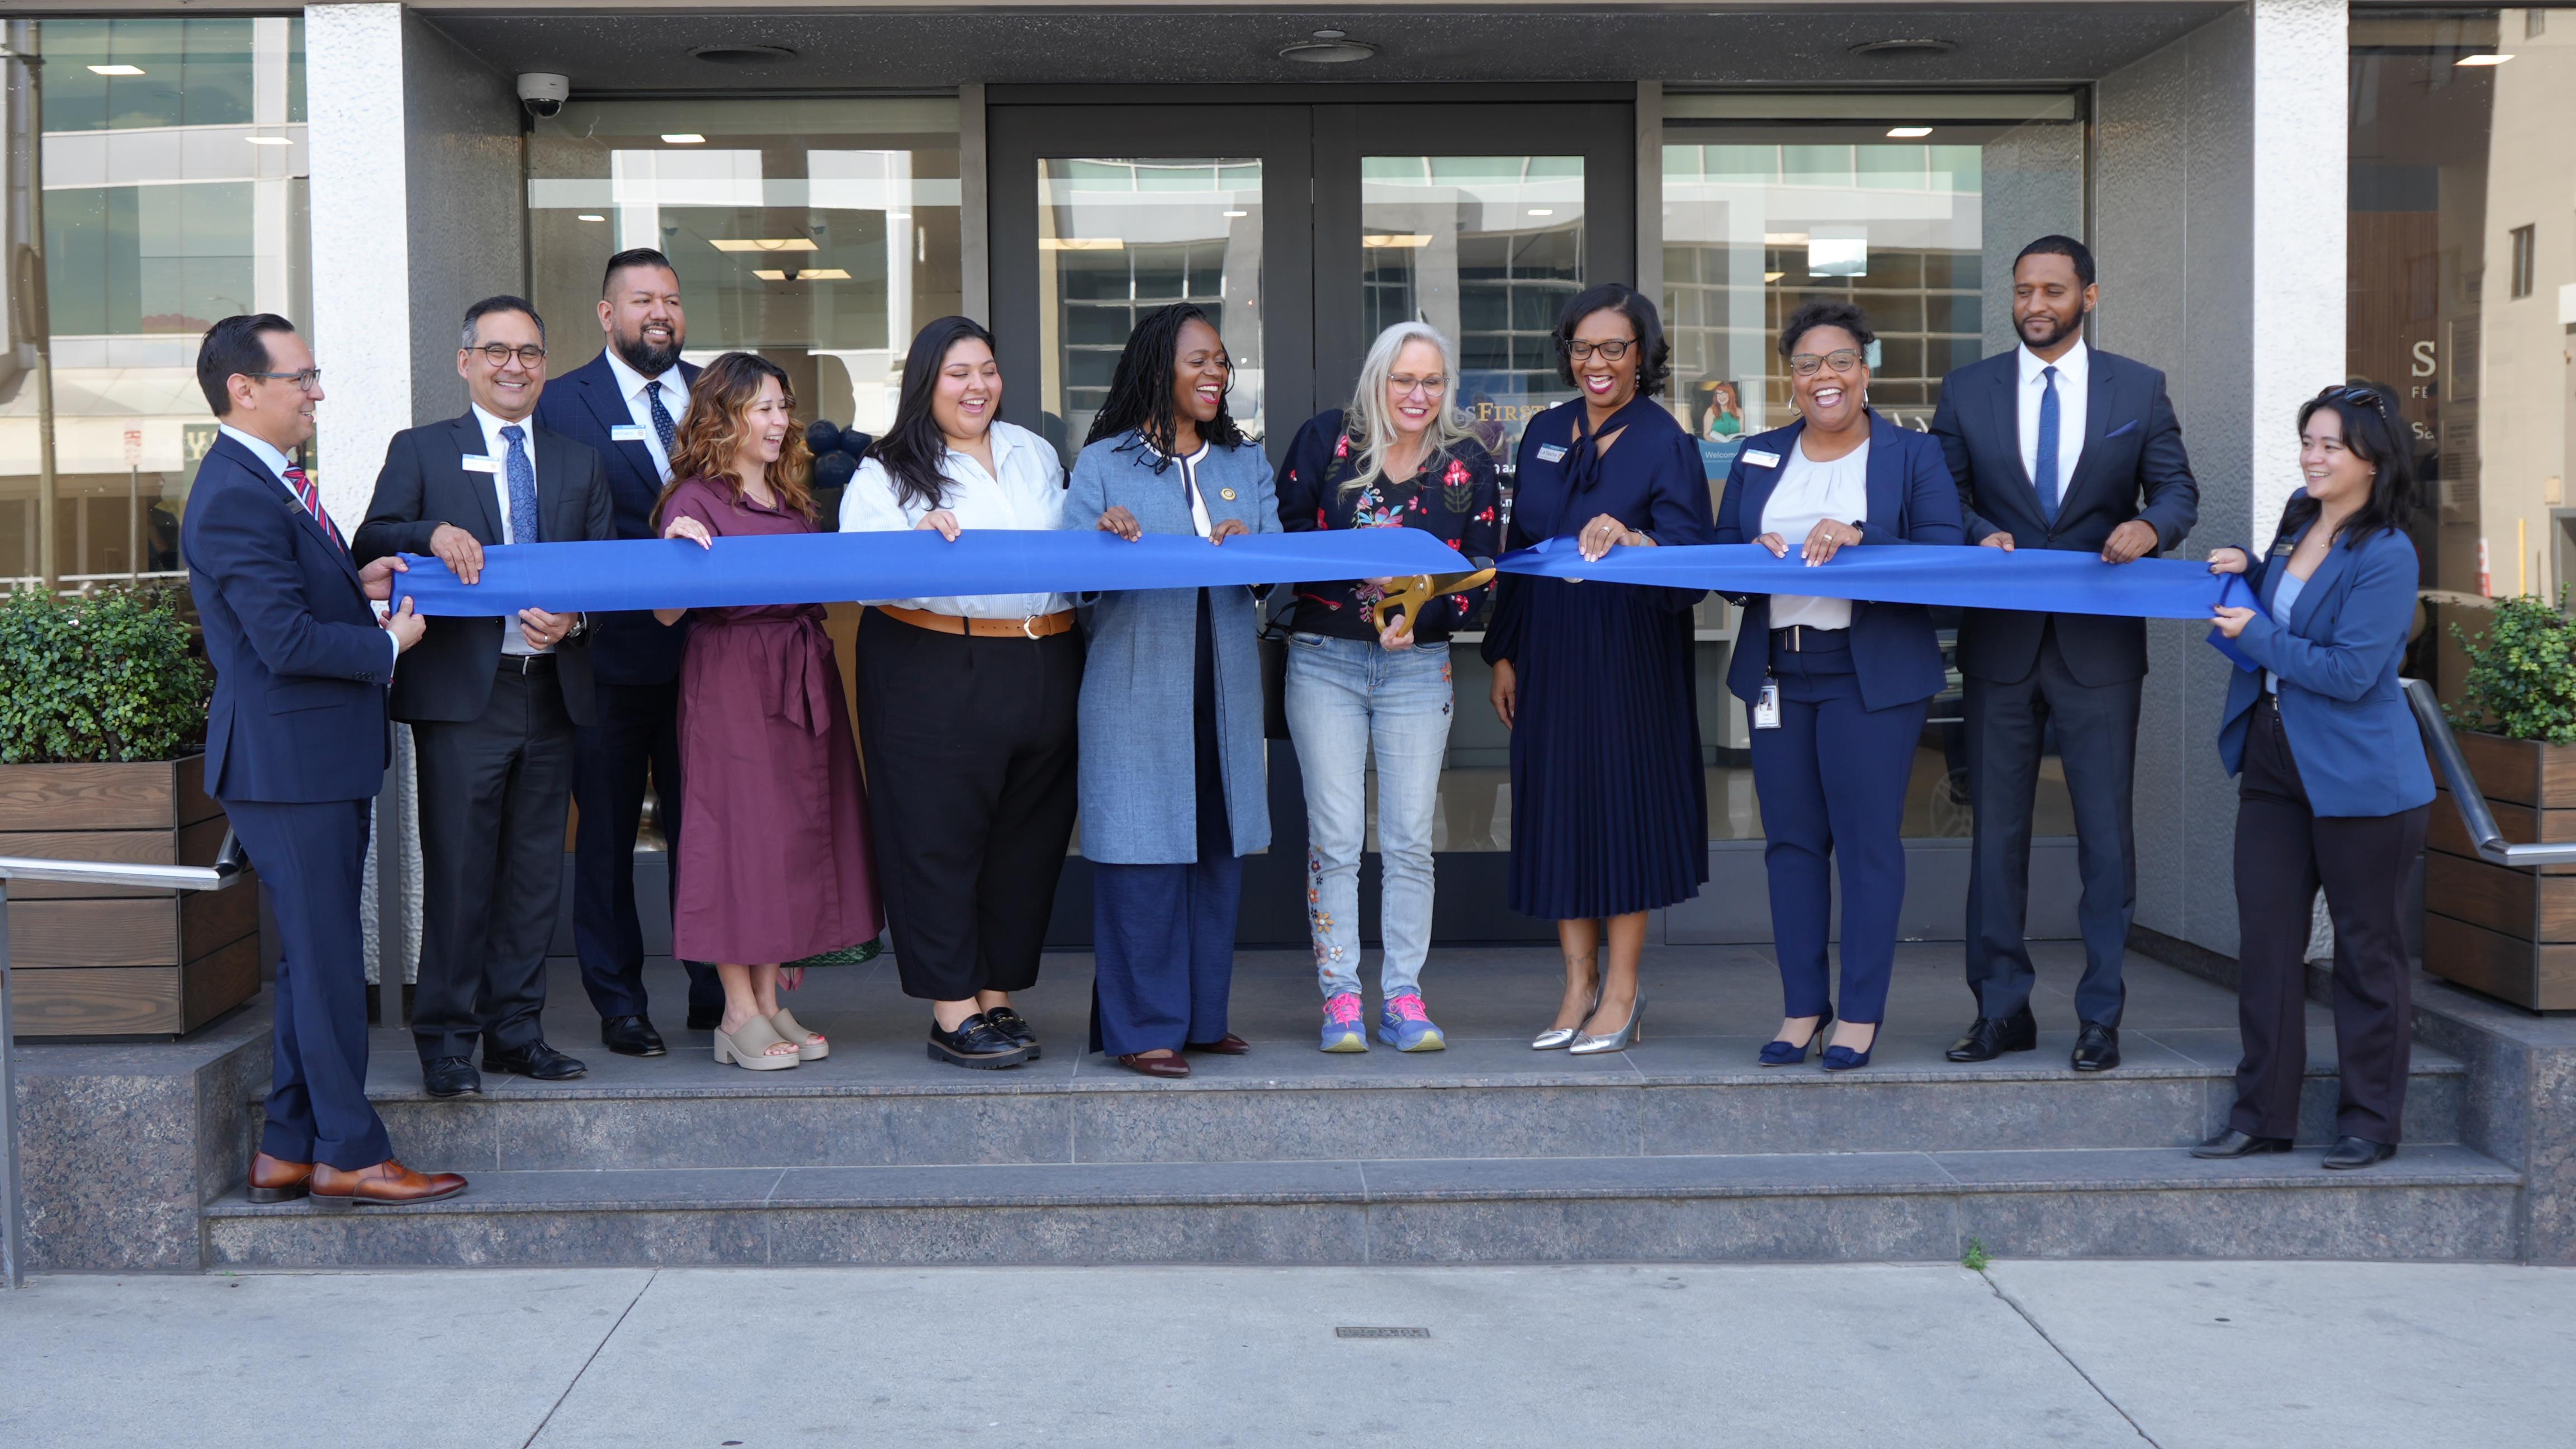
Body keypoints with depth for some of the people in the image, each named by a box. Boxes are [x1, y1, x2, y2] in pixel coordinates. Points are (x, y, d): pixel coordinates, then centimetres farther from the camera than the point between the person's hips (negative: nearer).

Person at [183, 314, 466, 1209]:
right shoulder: (236, 497, -18)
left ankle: (289, 1151, 22)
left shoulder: (274, 484, 15)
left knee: (315, 959, 14)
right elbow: (286, 640, -24)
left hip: (326, 760, 11)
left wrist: (355, 584, 7)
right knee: (326, 959, -3)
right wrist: (388, 645, -11)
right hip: (288, 765, -11)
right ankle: (350, 1154, 5)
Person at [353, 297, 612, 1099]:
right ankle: (445, 1040, 6)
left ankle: (515, 1030, 17)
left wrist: (573, 621, -9)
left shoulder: (579, 464, 18)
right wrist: (430, 535, -22)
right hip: (462, 694, -4)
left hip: (551, 692, 4)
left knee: (535, 872, 8)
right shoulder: (420, 451, 8)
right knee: (459, 871, -3)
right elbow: (370, 549, -2)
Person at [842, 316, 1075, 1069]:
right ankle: (953, 1013, 5)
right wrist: (918, 537, -26)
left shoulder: (1035, 454, 17)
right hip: (935, 675, -4)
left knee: (1026, 839, 8)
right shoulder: (887, 471, 2)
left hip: (1042, 672, 5)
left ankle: (998, 998, 19)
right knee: (939, 839, -2)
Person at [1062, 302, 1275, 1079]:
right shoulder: (1103, 462, 4)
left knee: (1217, 847, 7)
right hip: (1137, 683, -4)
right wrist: (1105, 539, -21)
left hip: (1224, 684, 4)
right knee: (1144, 850, -6)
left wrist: (1250, 543, -14)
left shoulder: (1246, 462, 16)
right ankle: (1142, 1026, -1)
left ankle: (1202, 1014, 18)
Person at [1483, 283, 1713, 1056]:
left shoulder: (1666, 443, -6)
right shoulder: (1544, 434, 10)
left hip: (1630, 657, -5)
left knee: (1624, 798, 0)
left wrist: (1629, 538, -34)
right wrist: (1503, 652, 12)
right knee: (1557, 802, 7)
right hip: (1550, 657, 5)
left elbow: (1692, 557, -15)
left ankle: (1622, 990, 10)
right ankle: (1579, 984, 17)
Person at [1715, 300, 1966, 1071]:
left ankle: (1862, 1013, 6)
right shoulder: (1757, 458, 14)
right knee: (1791, 841, 7)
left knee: (1867, 842, -3)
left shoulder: (1912, 455, 3)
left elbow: (1945, 554, -8)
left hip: (1873, 674, -4)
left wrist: (1860, 537, -21)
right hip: (1777, 671, 4)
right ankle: (1802, 1006, 15)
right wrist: (1757, 553, -10)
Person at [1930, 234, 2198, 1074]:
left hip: (2100, 645, -1)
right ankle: (2002, 1010, 15)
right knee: (1996, 831, 5)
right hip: (1999, 641, 1)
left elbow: (2178, 488, 6)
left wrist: (2151, 525, -16)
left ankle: (2100, 1017, 11)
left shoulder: (2138, 389, 5)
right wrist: (1981, 535, -15)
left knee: (2106, 832, 2)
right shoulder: (1966, 392, 6)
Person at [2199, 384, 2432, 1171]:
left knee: (2367, 949, 5)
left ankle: (2370, 1121, 16)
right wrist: (2249, 572, 5)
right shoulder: (2299, 519, 8)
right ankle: (2263, 1115, 16)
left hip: (2359, 780, -8)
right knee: (2266, 941, 8)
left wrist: (2255, 635, -13)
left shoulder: (2387, 556, -16)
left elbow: (2350, 673, -21)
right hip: (2275, 765, 8)